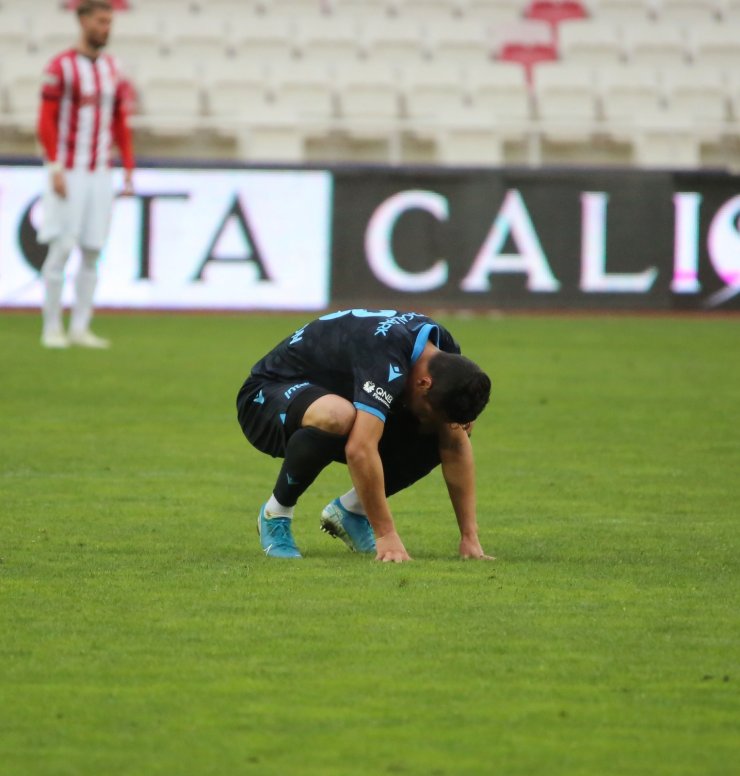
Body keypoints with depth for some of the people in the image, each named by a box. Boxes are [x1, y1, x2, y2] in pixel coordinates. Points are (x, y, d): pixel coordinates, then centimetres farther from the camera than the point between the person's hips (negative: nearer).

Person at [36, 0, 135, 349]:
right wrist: (55, 169, -19)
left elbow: (120, 124, 13)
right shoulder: (60, 67, -9)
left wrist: (129, 172, 6)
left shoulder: (113, 70, 10)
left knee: (92, 251, 4)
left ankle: (80, 329, 9)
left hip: (100, 174, 6)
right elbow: (46, 122, -11)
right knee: (61, 248, -7)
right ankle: (52, 328, 1)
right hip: (68, 173, -6)